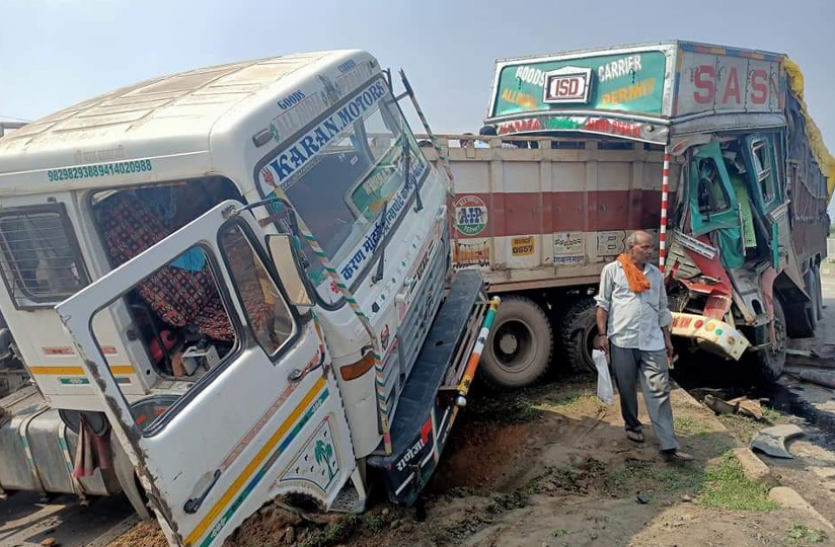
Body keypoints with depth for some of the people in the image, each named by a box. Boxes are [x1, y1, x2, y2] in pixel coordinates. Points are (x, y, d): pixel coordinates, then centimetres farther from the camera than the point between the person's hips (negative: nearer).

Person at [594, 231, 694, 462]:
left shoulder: (656, 274, 13)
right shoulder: (612, 270, 1)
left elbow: (662, 310, 18)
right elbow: (603, 304, 0)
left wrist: (667, 339, 15)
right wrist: (602, 334, -7)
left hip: (652, 342, 3)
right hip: (622, 340, -2)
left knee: (659, 391, -3)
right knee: (627, 389, 11)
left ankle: (669, 446, -3)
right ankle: (632, 426, 34)